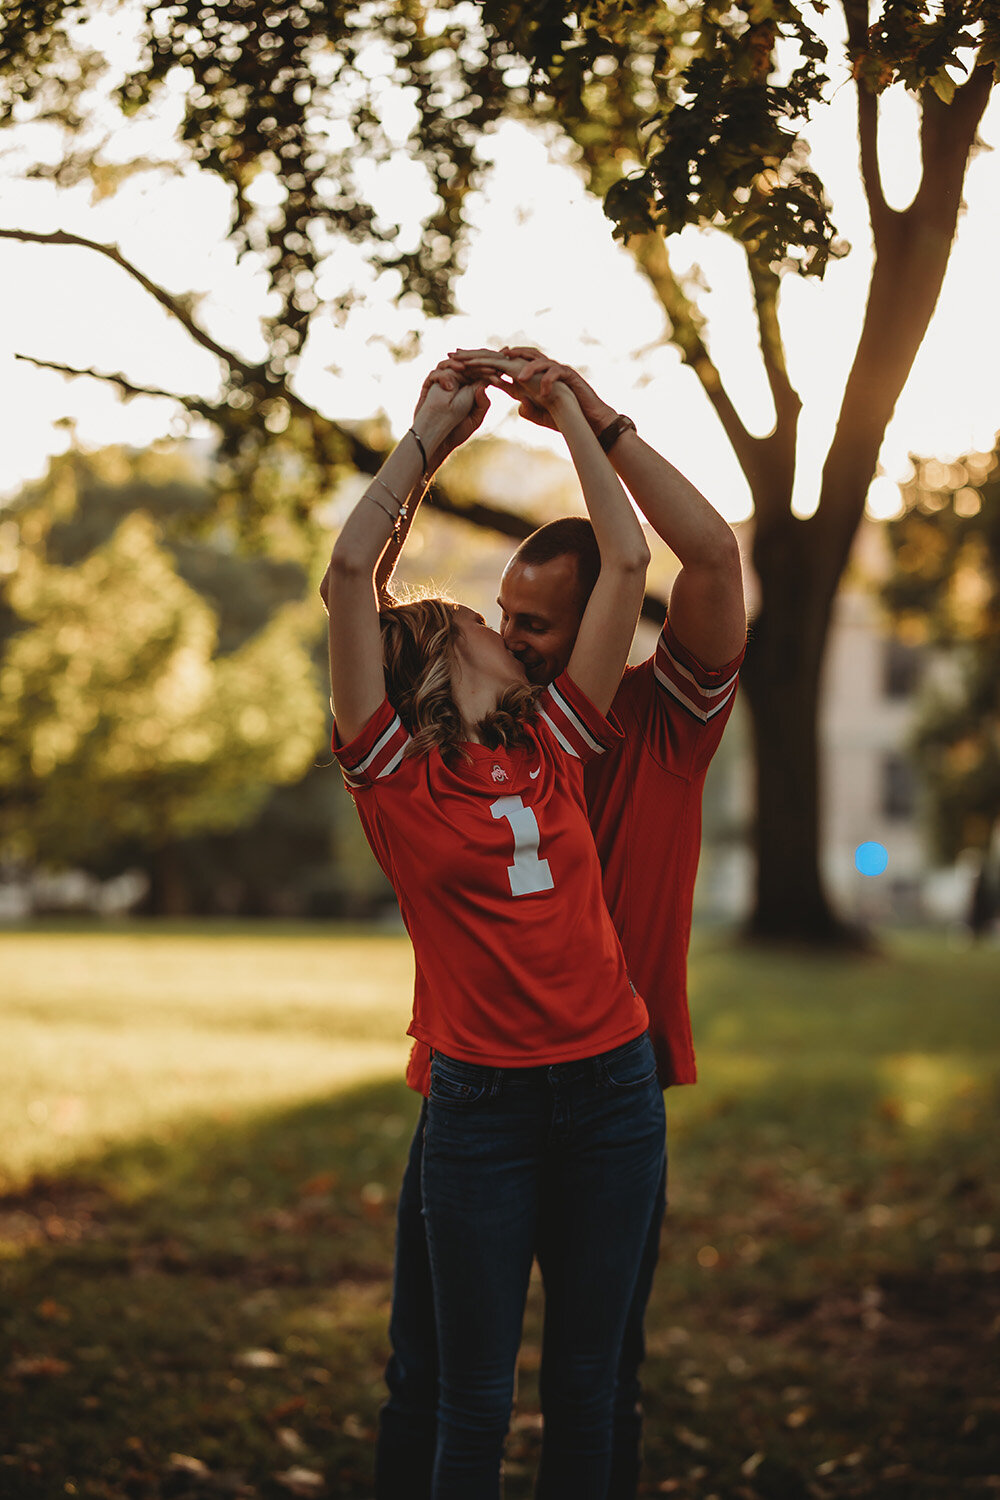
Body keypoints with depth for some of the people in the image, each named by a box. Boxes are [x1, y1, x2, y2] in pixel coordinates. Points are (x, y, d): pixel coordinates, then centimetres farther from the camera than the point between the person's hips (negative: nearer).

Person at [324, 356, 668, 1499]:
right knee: (475, 1401, 5)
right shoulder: (393, 772, -2)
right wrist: (430, 429, -1)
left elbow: (628, 560, 8)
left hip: (612, 1087, 4)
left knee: (586, 1383, 13)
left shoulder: (553, 746, 9)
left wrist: (568, 412, 12)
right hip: (483, 1101, -4)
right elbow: (350, 570, -11)